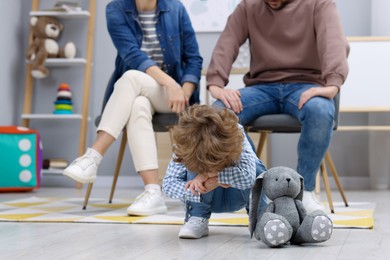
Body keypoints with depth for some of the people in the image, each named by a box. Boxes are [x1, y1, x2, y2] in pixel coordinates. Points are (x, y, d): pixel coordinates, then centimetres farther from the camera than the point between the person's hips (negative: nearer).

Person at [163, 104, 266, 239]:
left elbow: (247, 177, -47)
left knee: (256, 170, -34)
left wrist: (210, 173, -45)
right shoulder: (186, 147, -30)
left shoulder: (236, 136, -34)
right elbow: (168, 184, -29)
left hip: (235, 195, 0)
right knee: (195, 168, -33)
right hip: (205, 197, 1)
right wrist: (199, 190, -43)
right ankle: (197, 219, -15)